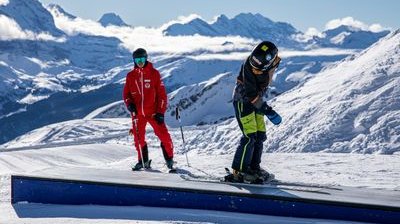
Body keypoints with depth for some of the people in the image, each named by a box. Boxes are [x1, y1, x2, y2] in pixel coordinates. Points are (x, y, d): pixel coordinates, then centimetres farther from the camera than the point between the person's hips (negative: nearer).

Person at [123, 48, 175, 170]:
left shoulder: (154, 73, -1)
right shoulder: (130, 76, 6)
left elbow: (162, 94, -2)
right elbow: (126, 94, 12)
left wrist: (161, 112, -8)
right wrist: (129, 104, -10)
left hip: (153, 112, -3)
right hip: (137, 113, 3)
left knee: (164, 136, -8)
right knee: (138, 138, 7)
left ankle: (169, 159, 9)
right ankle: (143, 161, 24)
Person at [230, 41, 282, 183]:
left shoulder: (274, 62, -11)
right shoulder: (248, 65, -31)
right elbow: (250, 94, -28)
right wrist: (266, 110, -29)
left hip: (257, 100, 7)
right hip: (243, 100, -7)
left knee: (260, 135, 6)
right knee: (250, 136, -13)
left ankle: (253, 167, 19)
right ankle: (239, 172, -7)